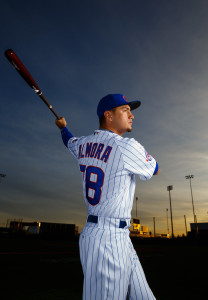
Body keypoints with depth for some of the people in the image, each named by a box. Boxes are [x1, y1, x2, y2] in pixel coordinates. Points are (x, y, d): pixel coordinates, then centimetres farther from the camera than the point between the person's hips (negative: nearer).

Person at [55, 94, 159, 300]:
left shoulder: (83, 145, 6)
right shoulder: (128, 147, -17)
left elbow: (69, 141, 30)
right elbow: (154, 170, 2)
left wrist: (62, 127, 51)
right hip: (109, 239, -9)